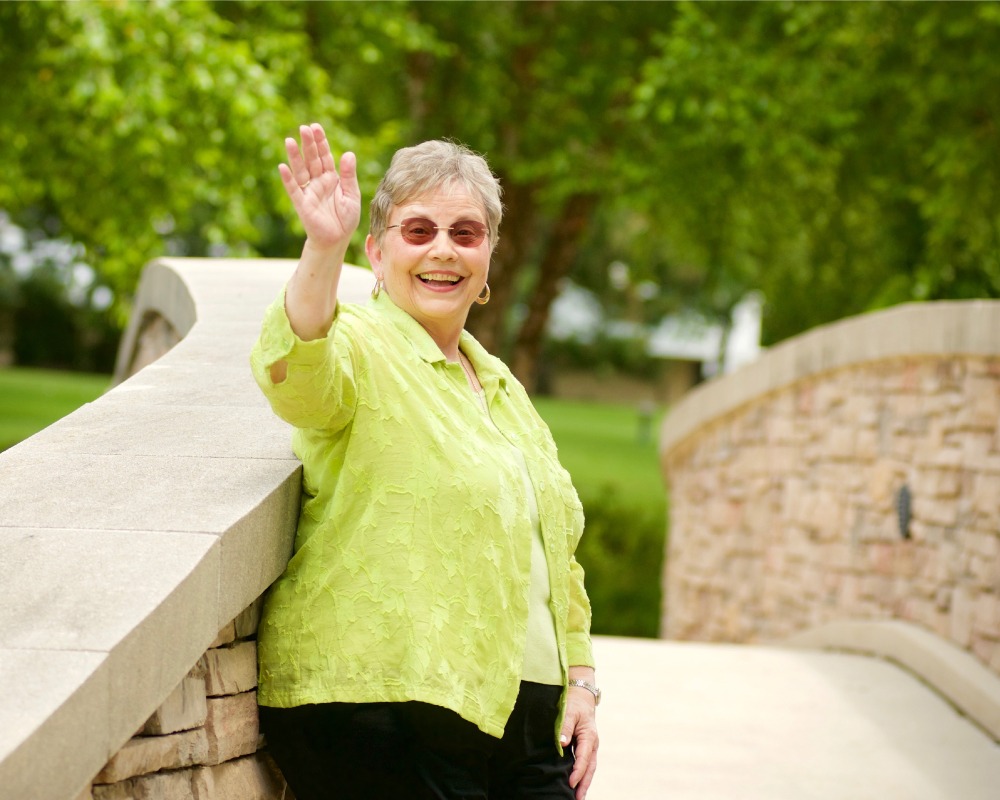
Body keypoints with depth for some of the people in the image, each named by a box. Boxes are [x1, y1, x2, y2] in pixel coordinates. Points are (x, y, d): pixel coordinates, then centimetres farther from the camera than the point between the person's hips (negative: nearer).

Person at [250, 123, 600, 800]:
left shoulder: (502, 388, 20)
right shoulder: (359, 346, -3)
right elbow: (297, 371, -28)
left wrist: (579, 681, 15)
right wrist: (323, 250, -45)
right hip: (382, 710, -7)